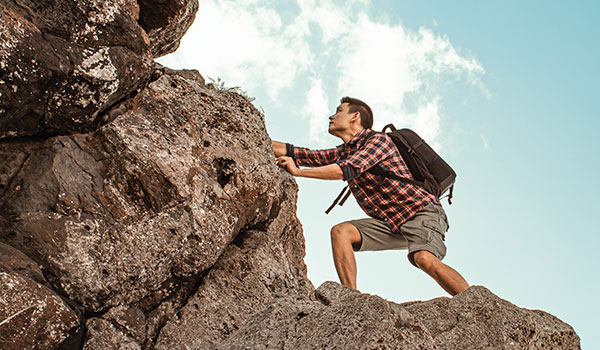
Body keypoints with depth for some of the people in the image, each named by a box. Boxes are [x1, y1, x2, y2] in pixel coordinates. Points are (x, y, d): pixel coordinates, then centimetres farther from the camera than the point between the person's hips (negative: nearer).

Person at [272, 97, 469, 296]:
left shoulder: (378, 140, -9)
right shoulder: (342, 154, 14)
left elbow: (346, 170, -23)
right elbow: (293, 153, 12)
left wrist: (298, 172, -15)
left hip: (422, 212, -7)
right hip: (391, 222, 7)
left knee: (424, 259, -32)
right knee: (340, 232, -12)